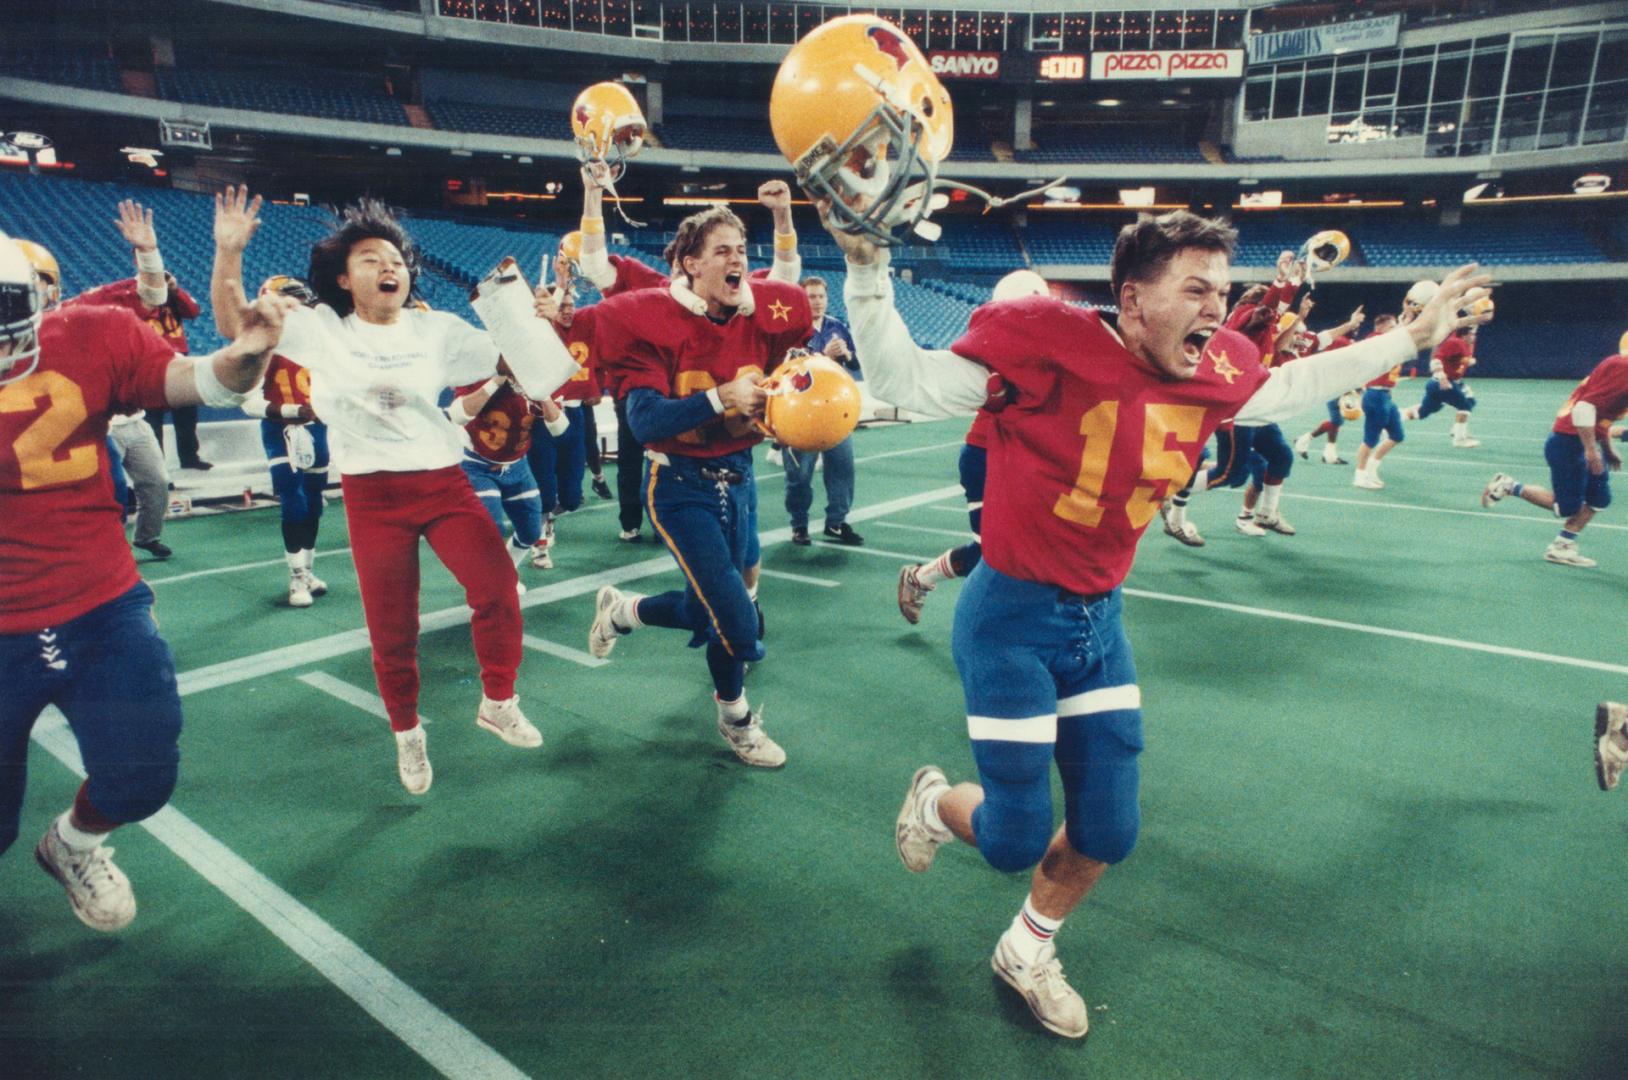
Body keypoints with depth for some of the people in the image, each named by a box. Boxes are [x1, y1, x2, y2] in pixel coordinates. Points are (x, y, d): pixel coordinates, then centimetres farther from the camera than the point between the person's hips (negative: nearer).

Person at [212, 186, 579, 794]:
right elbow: (235, 321, 1)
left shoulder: (437, 330, 6)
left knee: (498, 588, -17)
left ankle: (498, 703, 7)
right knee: (392, 629, 6)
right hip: (372, 496, 0)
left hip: (444, 482, 1)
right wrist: (229, 251, -11)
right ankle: (407, 735, 29)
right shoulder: (321, 329, 4)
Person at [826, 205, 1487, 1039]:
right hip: (1011, 620, -6)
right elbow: (906, 386, -20)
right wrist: (867, 267, -29)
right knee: (1017, 841, 1)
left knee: (1106, 834, 12)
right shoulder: (1051, 341, -21)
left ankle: (1027, 952, 42)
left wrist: (1413, 338, 24)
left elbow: (1287, 388, 20)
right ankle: (934, 801, 39)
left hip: (1098, 622, 7)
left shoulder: (1216, 370, -2)